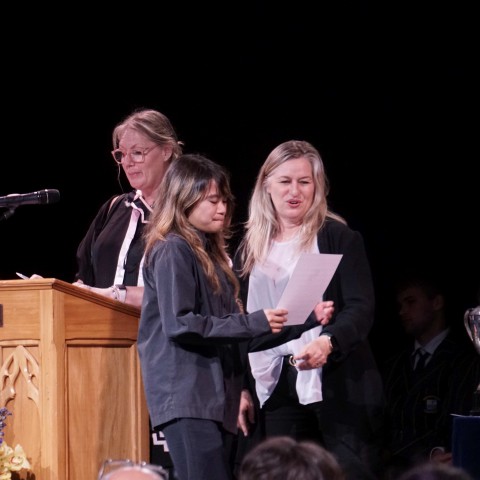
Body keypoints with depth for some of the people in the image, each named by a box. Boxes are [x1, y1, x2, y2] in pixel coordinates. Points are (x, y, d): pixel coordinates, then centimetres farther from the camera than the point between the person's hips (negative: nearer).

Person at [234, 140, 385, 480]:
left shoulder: (340, 239, 2)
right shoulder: (250, 249, 14)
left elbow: (361, 308, -7)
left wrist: (328, 342, -26)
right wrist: (240, 388, 9)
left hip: (338, 387, -3)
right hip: (272, 389, 4)